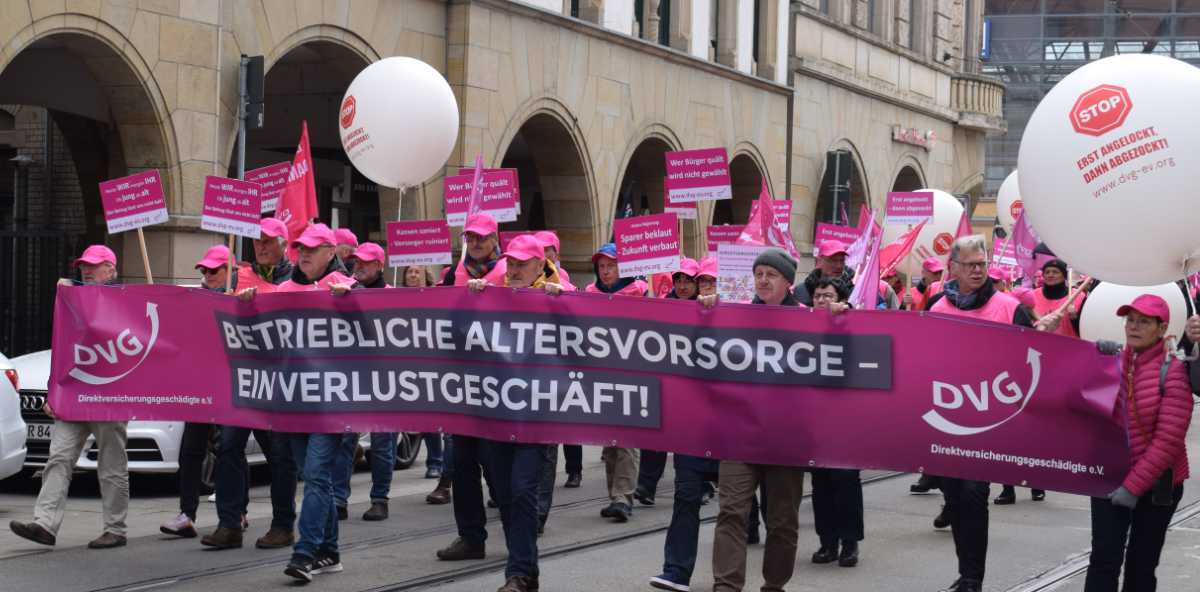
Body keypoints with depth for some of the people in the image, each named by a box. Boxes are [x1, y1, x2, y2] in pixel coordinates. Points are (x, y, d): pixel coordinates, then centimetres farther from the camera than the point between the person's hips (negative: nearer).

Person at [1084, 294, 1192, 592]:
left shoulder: (1172, 371, -12)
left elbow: (1169, 439, -16)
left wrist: (1134, 486, -18)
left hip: (1156, 483, -3)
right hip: (1110, 478, 3)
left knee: (1141, 565, 7)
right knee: (1104, 559, -5)